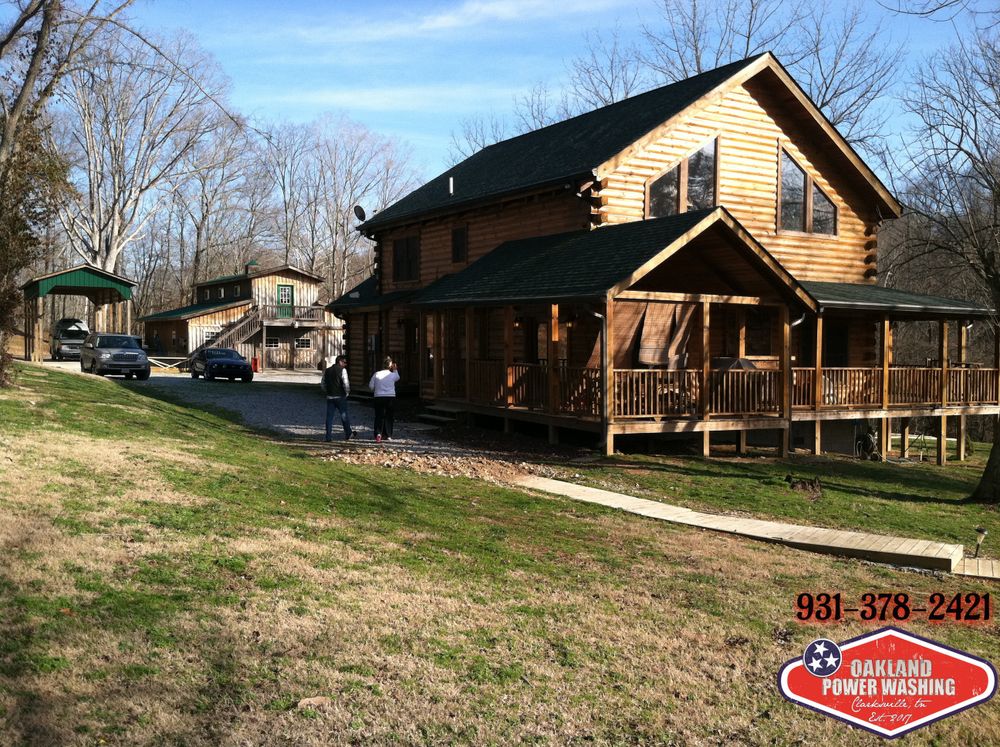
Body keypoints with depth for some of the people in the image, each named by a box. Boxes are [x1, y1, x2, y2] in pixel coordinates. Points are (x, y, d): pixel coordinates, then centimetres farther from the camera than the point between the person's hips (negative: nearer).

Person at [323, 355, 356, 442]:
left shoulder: (327, 371, 12)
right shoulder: (342, 370, -8)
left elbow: (323, 384, 14)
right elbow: (346, 383, -15)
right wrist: (347, 393, -1)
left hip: (330, 397, 5)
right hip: (340, 397, -5)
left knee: (329, 416, 5)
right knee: (344, 415, 7)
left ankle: (329, 436, 3)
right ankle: (348, 434, 16)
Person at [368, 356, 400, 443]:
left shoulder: (376, 374, -3)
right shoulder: (392, 375, -3)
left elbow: (371, 386, 2)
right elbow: (398, 377, 21)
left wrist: (374, 391, 20)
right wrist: (395, 369, 25)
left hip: (379, 397, 0)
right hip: (390, 397, 0)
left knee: (379, 416, 2)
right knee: (388, 417, 10)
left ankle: (378, 434, -15)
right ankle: (388, 435, 13)